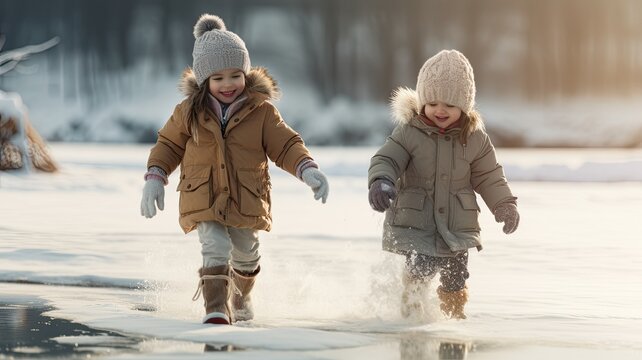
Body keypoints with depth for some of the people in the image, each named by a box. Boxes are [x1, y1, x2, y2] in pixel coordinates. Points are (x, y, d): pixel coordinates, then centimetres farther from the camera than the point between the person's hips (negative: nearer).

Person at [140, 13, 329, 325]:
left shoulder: (261, 111, -6)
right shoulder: (189, 112, -2)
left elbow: (286, 145, -5)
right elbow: (168, 144, 10)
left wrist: (307, 169, -22)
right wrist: (155, 178, -1)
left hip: (247, 201, 2)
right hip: (203, 201, -2)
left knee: (245, 255, 20)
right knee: (216, 249, -23)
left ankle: (241, 296, 49)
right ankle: (217, 309, -25)